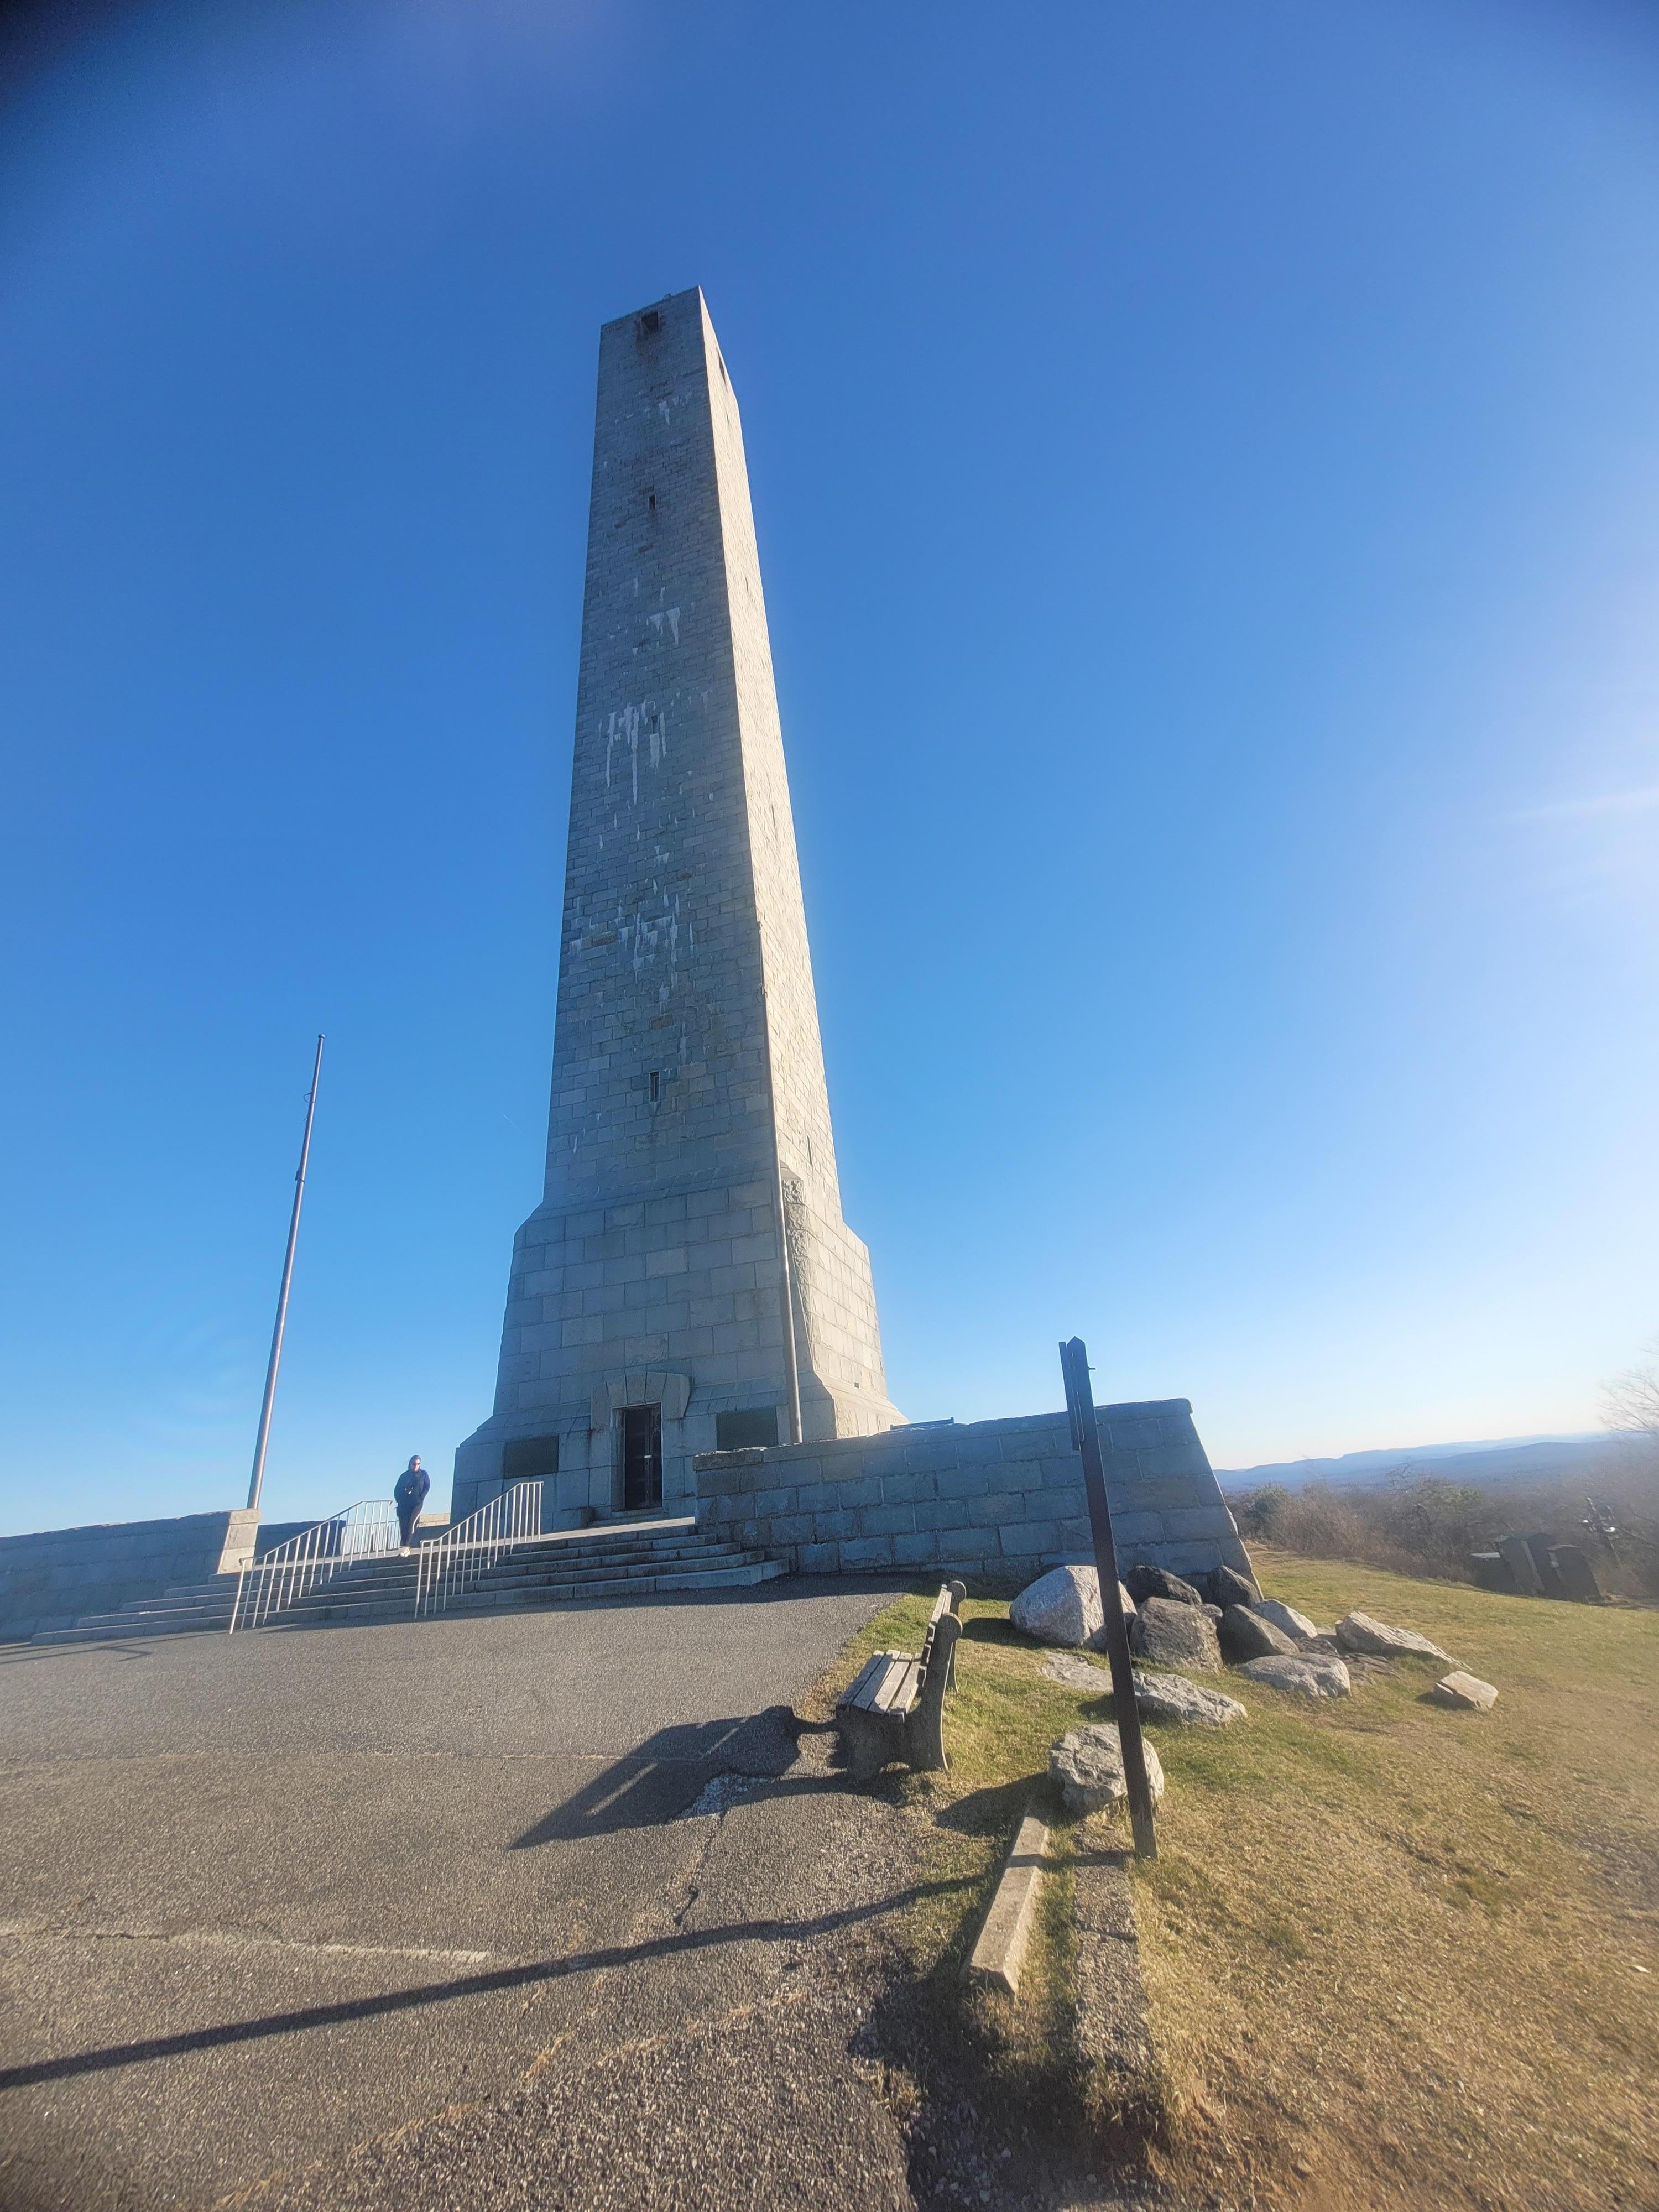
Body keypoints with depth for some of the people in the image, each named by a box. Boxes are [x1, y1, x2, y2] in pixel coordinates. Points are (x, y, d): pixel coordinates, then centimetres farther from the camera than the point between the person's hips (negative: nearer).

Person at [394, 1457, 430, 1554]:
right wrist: (398, 1499, -4)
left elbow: (427, 1487, 2)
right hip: (404, 1504, 3)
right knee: (403, 1525, -4)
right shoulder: (405, 1475, 12)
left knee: (411, 1524, -17)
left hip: (416, 1504, -2)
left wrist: (421, 1498, -10)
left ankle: (407, 1547, -20)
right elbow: (397, 1489, 12)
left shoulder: (423, 1474, 8)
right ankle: (405, 1547, 2)